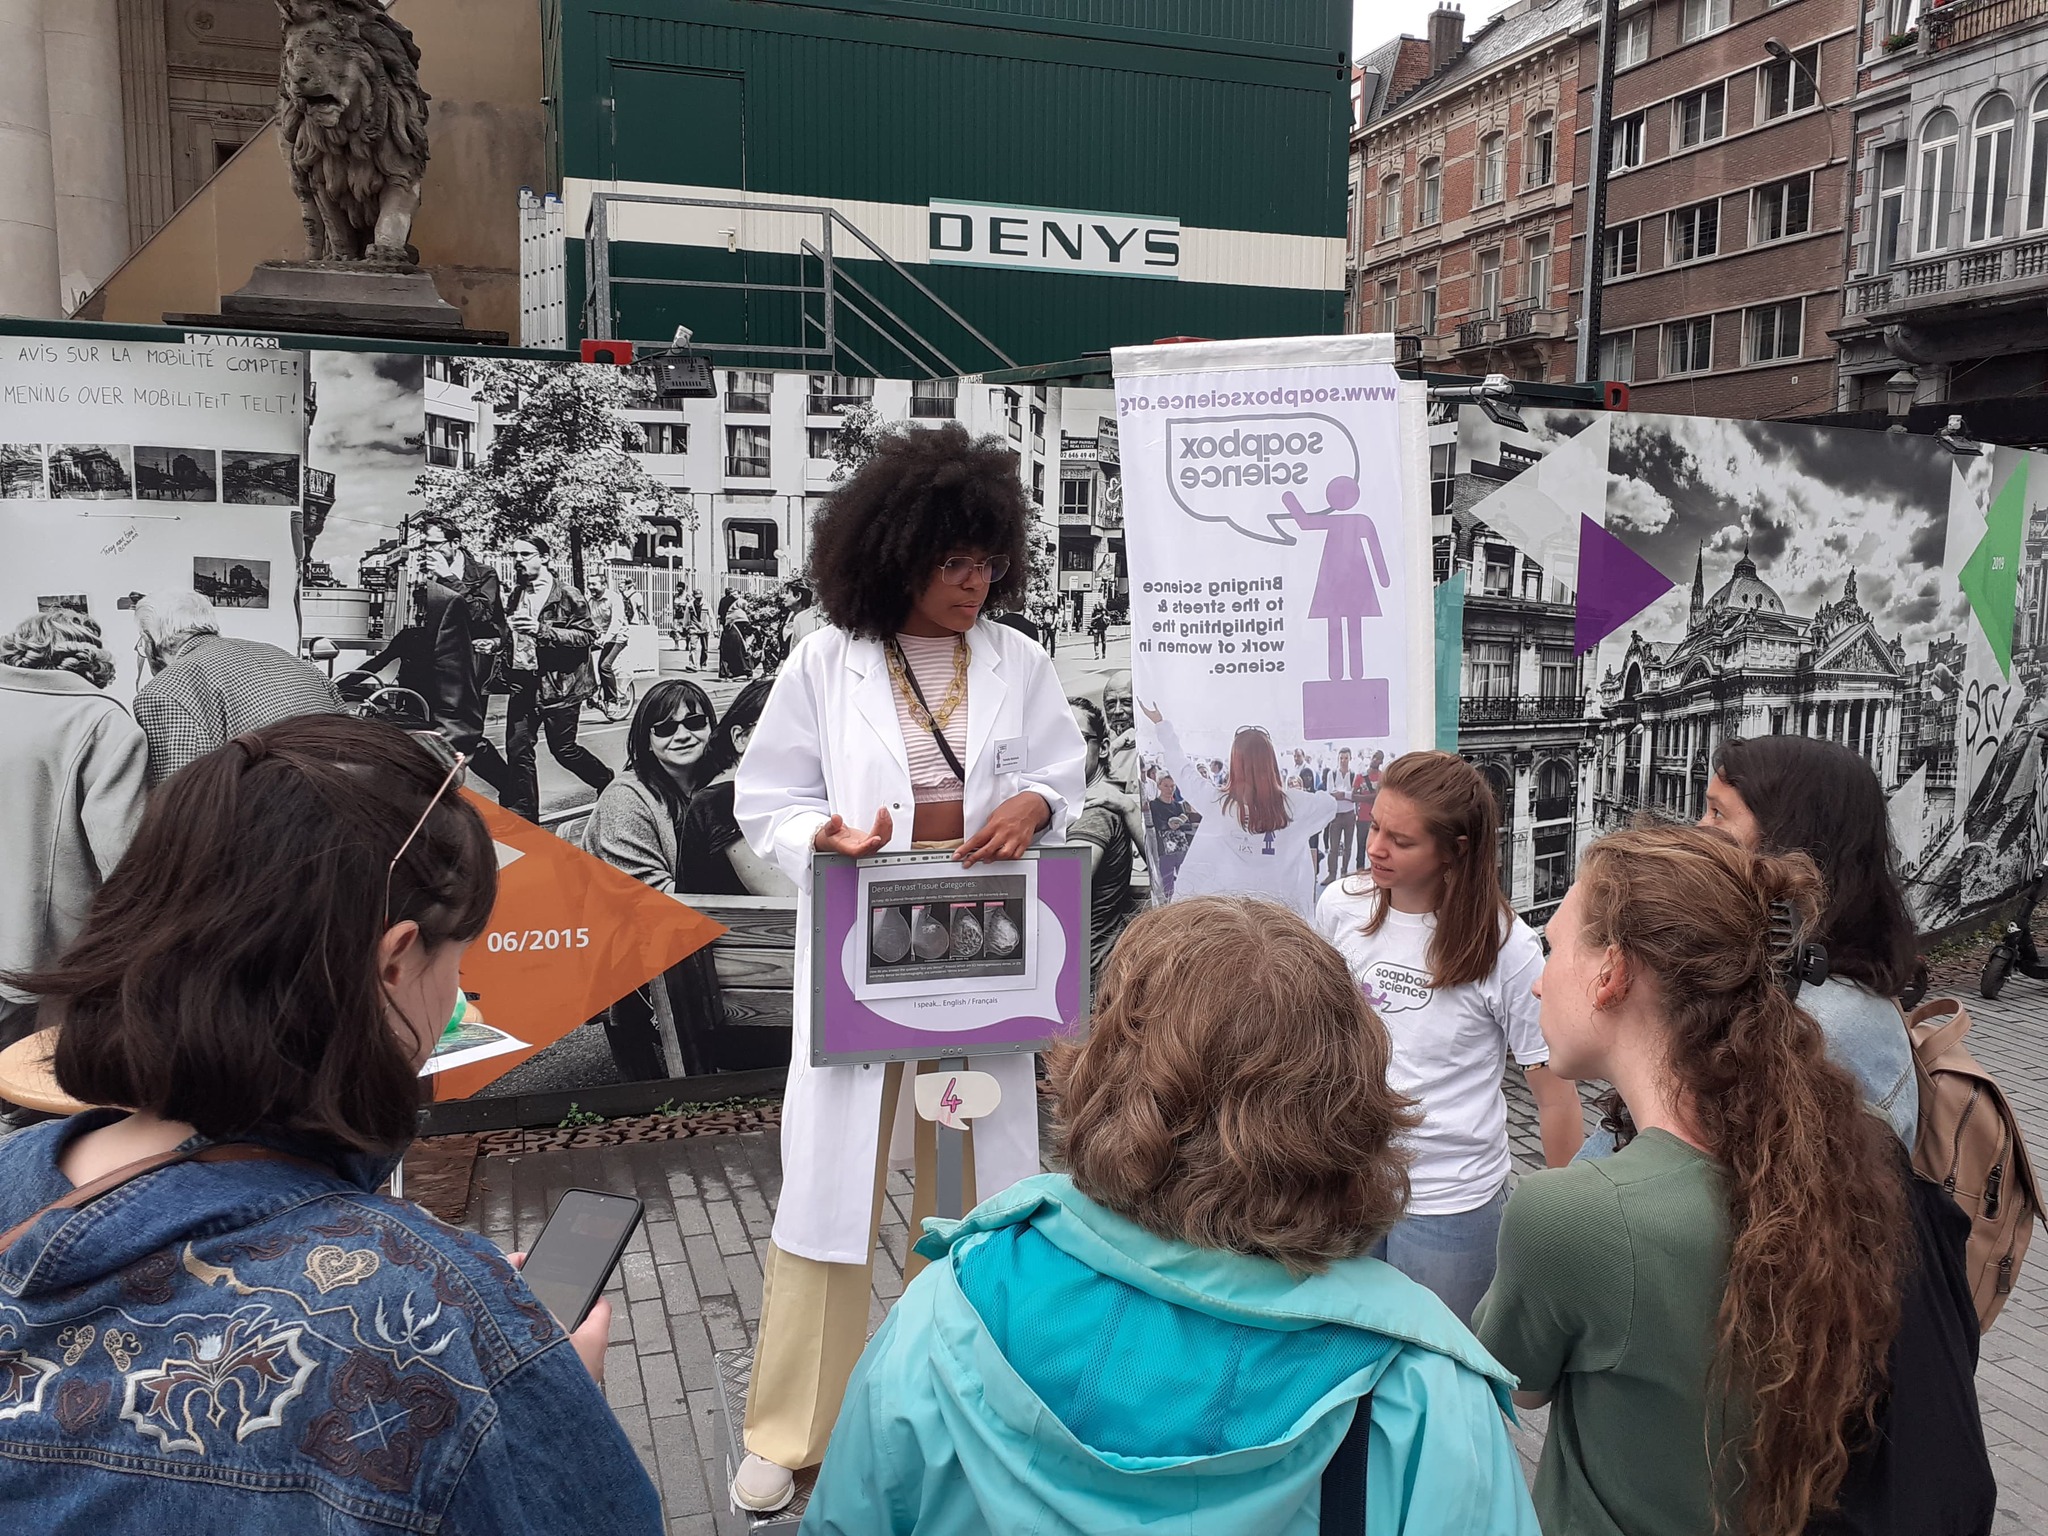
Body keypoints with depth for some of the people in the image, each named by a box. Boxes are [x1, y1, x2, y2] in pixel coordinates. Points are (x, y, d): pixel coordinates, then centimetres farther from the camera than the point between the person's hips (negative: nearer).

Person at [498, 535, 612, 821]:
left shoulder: (568, 596, -8)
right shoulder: (516, 595, 13)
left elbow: (588, 635, -14)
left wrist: (543, 630, -22)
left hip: (559, 684, -6)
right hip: (523, 683, 6)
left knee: (564, 749, 2)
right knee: (517, 750, 1)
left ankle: (609, 783, 28)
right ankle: (522, 817, 10)